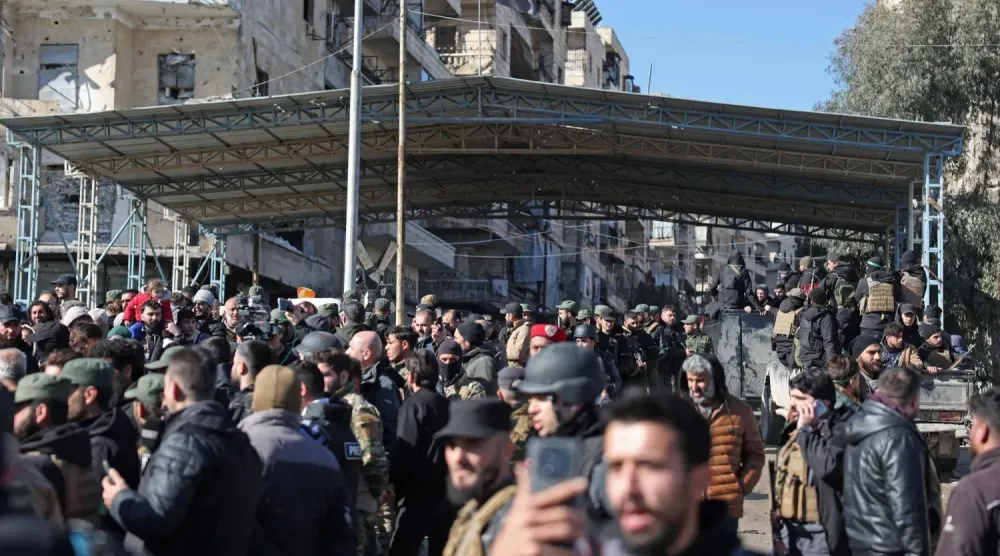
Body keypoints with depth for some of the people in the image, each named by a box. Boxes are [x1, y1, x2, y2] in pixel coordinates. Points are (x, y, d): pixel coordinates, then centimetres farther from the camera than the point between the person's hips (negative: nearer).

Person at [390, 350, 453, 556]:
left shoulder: (413, 405, -12)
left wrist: (391, 479, -4)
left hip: (418, 494, -6)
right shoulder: (448, 405, 5)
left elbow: (404, 452, -18)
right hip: (447, 492, 6)